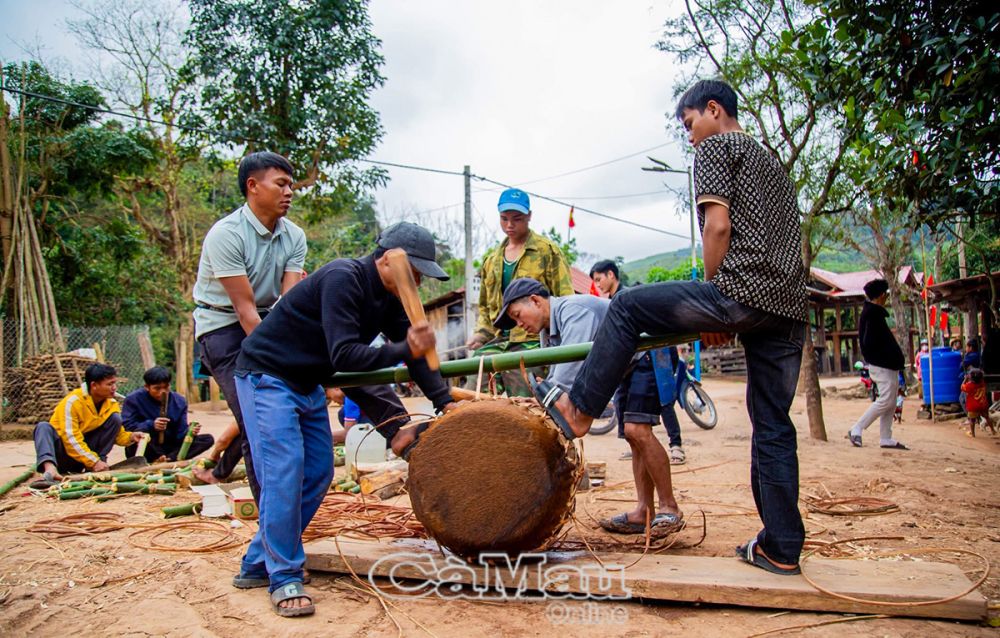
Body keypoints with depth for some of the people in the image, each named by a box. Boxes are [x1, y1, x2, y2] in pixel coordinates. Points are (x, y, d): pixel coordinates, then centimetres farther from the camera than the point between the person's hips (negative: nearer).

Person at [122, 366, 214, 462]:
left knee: (208, 439, -12)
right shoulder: (134, 399, -9)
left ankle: (166, 459, -29)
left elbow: (180, 433, -4)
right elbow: (125, 426, -17)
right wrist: (150, 425, -31)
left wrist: (189, 432, -27)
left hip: (168, 447, 4)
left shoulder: (179, 401, -1)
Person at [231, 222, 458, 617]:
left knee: (318, 474, 7)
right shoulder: (343, 279, -26)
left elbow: (412, 349, 1)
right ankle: (283, 579, -3)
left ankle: (256, 566, 19)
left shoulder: (389, 296, 1)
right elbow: (344, 355, -32)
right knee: (283, 470, -15)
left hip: (308, 384, 9)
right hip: (266, 376, -9)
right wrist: (404, 350, -35)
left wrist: (444, 402, -5)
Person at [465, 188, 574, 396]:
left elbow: (565, 299, -2)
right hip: (496, 341, 6)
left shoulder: (547, 251, 3)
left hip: (530, 341, -6)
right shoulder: (491, 260, 21)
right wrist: (480, 334, 11)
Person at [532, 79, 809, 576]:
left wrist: (712, 302, 0)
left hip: (742, 292, -9)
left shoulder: (715, 146, 5)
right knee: (773, 426, 9)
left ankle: (578, 409, 7)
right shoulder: (771, 163, 31)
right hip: (788, 309, 9)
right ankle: (781, 548, 13)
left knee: (627, 306, 3)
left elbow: (718, 225, -10)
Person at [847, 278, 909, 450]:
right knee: (886, 400, -12)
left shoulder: (872, 312, 16)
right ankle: (856, 430, -8)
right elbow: (869, 342, -23)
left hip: (888, 365, 10)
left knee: (890, 402, 11)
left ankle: (886, 439, 14)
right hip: (882, 365, -10)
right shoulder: (873, 314, -15)